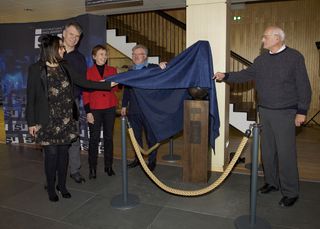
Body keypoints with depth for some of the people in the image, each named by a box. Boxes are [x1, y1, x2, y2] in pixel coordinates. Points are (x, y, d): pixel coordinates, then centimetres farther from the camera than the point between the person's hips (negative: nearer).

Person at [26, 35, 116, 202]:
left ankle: (62, 185, 27)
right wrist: (31, 122, -6)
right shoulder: (36, 69, -6)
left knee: (63, 152, 10)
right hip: (48, 121, -4)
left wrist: (108, 84, 0)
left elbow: (84, 82, 6)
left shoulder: (64, 67, 8)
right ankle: (50, 188, 22)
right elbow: (31, 97, -5)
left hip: (66, 120, 4)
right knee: (51, 153, 2)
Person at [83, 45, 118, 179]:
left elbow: (116, 88, 7)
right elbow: (85, 93, 1)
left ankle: (108, 166, 19)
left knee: (109, 137, 7)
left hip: (110, 108, 2)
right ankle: (92, 168, 12)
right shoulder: (88, 72, 2)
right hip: (94, 109, -2)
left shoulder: (112, 70, 9)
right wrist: (88, 112, -6)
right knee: (94, 138, 1)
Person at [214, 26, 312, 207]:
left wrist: (302, 111, -9)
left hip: (285, 113, -5)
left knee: (286, 152, -4)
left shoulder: (295, 57, -4)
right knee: (268, 150, 11)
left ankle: (291, 192, 11)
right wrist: (226, 76, -3)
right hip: (265, 111, 5)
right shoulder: (261, 60, 11)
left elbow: (304, 86, -5)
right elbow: (247, 74, 9)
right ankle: (272, 182, 28)